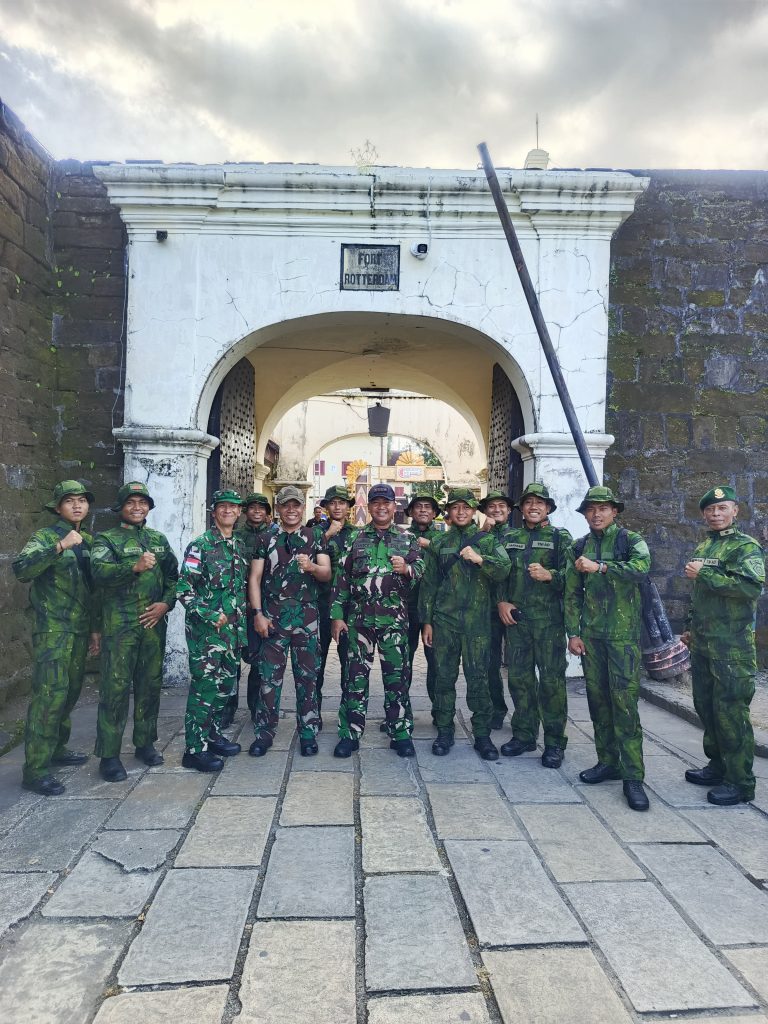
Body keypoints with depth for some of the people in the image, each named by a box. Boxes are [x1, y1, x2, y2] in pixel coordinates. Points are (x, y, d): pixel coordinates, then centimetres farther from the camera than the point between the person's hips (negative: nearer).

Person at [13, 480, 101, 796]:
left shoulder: (88, 541, 13)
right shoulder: (45, 537, -6)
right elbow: (20, 569, -24)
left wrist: (95, 628, 18)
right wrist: (59, 547, -32)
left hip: (80, 630, 7)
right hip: (52, 630, -7)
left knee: (70, 692, 14)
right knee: (49, 695, -9)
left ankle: (57, 748, 30)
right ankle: (35, 769, -2)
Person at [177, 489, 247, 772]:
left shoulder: (240, 545, 12)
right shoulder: (200, 545, -9)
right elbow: (184, 589, -13)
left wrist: (240, 621, 15)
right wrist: (212, 616, -16)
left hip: (233, 628, 7)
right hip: (205, 629, -7)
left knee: (226, 685, 14)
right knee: (205, 687, -3)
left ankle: (213, 735, 30)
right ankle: (195, 749, 8)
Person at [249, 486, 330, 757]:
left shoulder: (315, 536, 6)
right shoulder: (266, 540, 8)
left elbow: (327, 574, -1)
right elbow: (254, 578, 5)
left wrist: (311, 566, -23)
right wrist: (258, 614, -4)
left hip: (307, 617, 0)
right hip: (273, 617, 1)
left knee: (307, 676, 6)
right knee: (269, 676, 3)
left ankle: (308, 732, 17)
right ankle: (264, 732, 15)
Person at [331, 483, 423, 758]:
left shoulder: (408, 540, 8)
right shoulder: (355, 540, 8)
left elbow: (420, 570, -2)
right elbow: (341, 579, 7)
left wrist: (407, 569, -25)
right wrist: (337, 616, 1)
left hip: (395, 619, 0)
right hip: (359, 617, 1)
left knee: (397, 676, 5)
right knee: (355, 676, 5)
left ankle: (401, 733, 17)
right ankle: (350, 733, 15)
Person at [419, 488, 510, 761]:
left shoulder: (487, 541, 7)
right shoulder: (438, 544, 10)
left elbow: (504, 570, -9)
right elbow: (429, 584, 9)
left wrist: (480, 559, -25)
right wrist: (426, 621, 6)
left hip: (477, 621, -1)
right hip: (444, 620, 1)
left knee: (478, 678, 2)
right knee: (444, 677, 6)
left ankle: (482, 734, 14)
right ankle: (444, 731, 19)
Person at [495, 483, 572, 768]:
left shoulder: (560, 537, 4)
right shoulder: (509, 537, 14)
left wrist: (549, 575, -22)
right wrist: (501, 601, 1)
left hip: (549, 619, -3)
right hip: (515, 617, 3)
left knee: (551, 679, -1)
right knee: (519, 677, 9)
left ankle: (554, 742, 10)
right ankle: (523, 735, 22)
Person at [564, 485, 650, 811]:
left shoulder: (630, 540, 1)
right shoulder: (579, 548, 12)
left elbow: (641, 567, -21)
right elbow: (573, 594, 12)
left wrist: (599, 567, -22)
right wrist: (573, 632, 6)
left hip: (623, 633, -4)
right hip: (590, 634, 4)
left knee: (625, 701, -8)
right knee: (597, 698, 8)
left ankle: (632, 775, -1)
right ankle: (608, 761, 21)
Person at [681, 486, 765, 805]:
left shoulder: (745, 546, -9)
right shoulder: (702, 548, 15)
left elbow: (751, 586, -26)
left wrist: (703, 573, -21)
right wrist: (691, 627, 24)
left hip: (732, 647, -8)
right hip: (702, 644, 8)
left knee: (730, 711, -4)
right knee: (705, 706, 15)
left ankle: (740, 781, 8)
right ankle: (718, 766, 30)